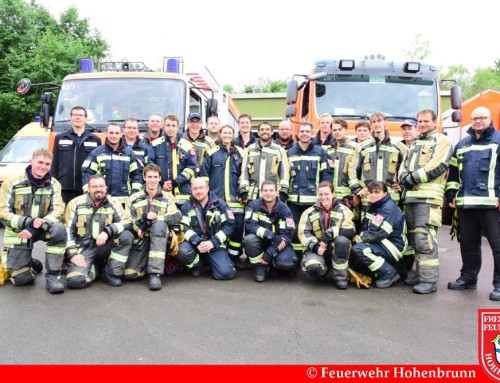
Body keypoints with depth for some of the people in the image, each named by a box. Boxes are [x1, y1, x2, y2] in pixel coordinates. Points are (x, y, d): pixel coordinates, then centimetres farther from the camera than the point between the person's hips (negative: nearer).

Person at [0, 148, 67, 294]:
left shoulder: (54, 184, -6)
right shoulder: (12, 183, -11)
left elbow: (58, 210, -13)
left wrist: (35, 228, -28)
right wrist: (28, 222, -27)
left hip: (42, 228, 1)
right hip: (18, 232, -1)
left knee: (59, 230, -35)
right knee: (21, 279, -8)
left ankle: (53, 275, -21)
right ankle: (31, 264, 30)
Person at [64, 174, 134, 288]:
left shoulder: (112, 203, 1)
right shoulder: (76, 204, -3)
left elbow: (126, 221, -9)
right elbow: (67, 231, -3)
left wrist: (107, 231, -25)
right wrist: (72, 254, -12)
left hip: (104, 247, 2)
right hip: (83, 248, -2)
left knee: (127, 236, -25)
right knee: (75, 280, -26)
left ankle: (112, 273, -8)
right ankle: (94, 268, 11)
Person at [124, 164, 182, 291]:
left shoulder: (167, 198, 9)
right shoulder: (133, 199, 11)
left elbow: (177, 216, -9)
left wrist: (156, 218, -23)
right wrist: (144, 218, -18)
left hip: (160, 239, -1)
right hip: (140, 240, 1)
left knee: (159, 224, -35)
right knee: (129, 274, -21)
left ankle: (155, 273, -34)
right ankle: (146, 263, 14)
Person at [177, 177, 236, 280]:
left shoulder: (220, 204, 2)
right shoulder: (187, 206, 5)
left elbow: (229, 225, -6)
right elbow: (184, 227, -7)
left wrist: (213, 242, -17)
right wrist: (198, 242, -23)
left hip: (215, 245, -1)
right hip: (195, 244, 1)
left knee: (226, 273, -20)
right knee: (183, 251, -33)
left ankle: (209, 261, 15)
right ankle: (198, 264, 2)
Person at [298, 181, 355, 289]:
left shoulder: (343, 210, 1)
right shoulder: (310, 212, 5)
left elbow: (350, 231, -14)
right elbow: (303, 233, -3)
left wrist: (329, 234, -25)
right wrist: (315, 246, -20)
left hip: (337, 249, 0)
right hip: (316, 249, 0)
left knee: (342, 240, -33)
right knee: (313, 267, -32)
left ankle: (340, 276, -13)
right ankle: (325, 269, 9)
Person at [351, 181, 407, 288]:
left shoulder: (389, 207, -18)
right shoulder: (374, 206, 12)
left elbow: (378, 233, -26)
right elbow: (365, 227, 11)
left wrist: (360, 238, -13)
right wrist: (360, 236, -11)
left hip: (394, 246, -10)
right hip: (382, 244, 10)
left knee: (358, 249, -27)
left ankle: (389, 273, -13)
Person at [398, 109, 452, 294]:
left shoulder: (441, 141, 4)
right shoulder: (414, 144, 27)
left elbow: (438, 166, -11)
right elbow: (403, 167, 19)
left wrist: (413, 178, -11)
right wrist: (405, 179, -4)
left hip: (429, 196, -8)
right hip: (411, 196, 8)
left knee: (424, 237, -14)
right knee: (414, 237, 9)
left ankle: (429, 280, -10)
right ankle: (421, 274, 19)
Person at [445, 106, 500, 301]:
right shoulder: (462, 145, 19)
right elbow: (453, 172, 21)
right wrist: (451, 194, 12)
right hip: (466, 202, 5)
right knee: (468, 243, 13)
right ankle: (468, 277, 25)